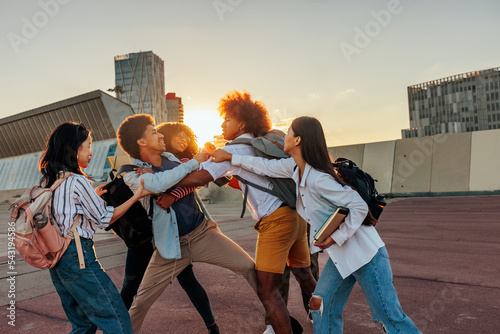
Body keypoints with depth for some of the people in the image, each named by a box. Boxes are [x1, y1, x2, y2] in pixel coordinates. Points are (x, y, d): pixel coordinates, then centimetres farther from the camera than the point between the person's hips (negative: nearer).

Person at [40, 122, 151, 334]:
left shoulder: (48, 180, 9)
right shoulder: (77, 181, -16)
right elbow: (104, 219, -9)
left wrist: (92, 197, 22)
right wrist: (136, 196, -4)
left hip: (56, 260, 10)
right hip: (78, 256, -9)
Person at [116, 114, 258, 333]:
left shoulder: (170, 158, 6)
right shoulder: (132, 175, -10)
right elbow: (158, 183, -34)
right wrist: (194, 162, -24)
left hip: (203, 232, 4)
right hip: (172, 245, -3)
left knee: (248, 267, -2)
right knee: (141, 302, 4)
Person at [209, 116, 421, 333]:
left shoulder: (319, 179, -26)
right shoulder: (295, 167, 0)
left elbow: (359, 207, -24)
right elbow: (265, 167, 11)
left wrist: (336, 238, -21)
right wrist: (230, 157, 15)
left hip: (364, 253, -8)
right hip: (340, 256, 9)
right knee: (322, 306, 10)